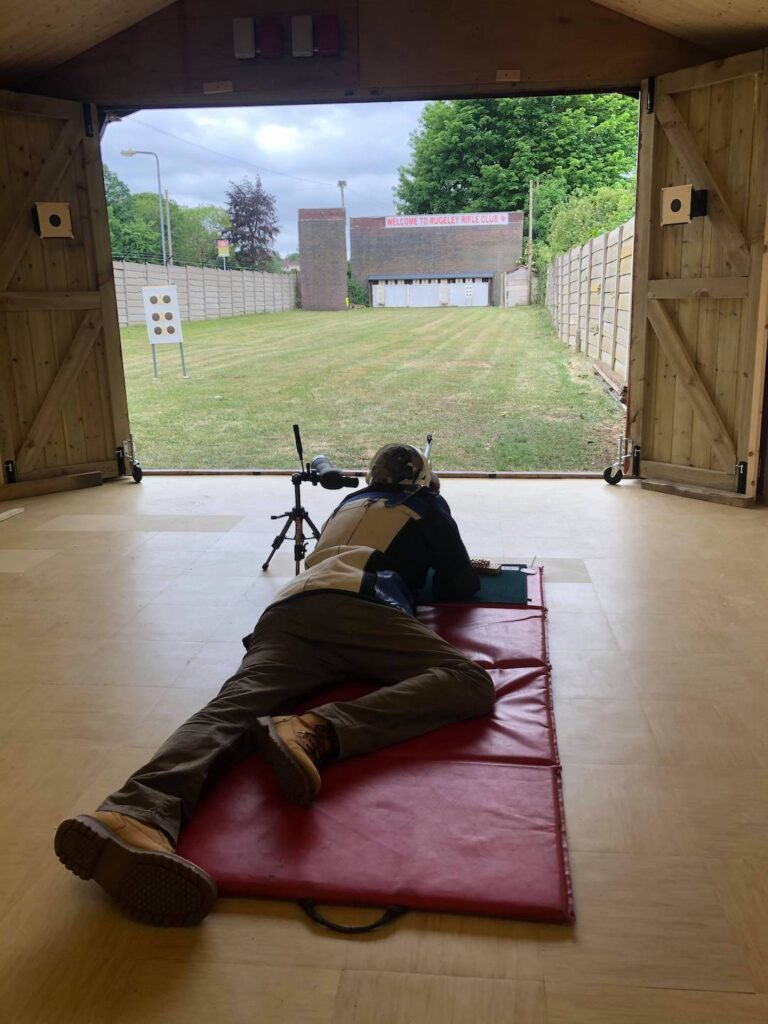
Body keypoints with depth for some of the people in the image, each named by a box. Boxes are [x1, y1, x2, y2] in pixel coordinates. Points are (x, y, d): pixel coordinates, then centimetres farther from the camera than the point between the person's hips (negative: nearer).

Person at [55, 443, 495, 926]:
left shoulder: (350, 501, 39)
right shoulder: (428, 505, 26)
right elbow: (462, 585, 27)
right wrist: (431, 580, 50)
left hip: (287, 608, 5)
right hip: (356, 604, -5)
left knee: (232, 707, -20)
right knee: (469, 683, -14)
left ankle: (137, 814, -51)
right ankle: (318, 732, -38)